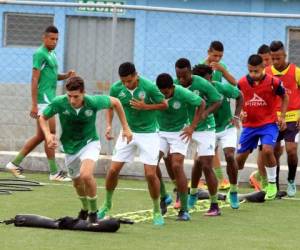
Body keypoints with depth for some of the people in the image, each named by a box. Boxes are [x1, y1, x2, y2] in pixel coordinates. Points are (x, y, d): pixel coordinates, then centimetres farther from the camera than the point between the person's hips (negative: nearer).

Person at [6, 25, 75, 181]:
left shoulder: (52, 54, 17)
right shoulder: (40, 54, -10)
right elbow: (35, 79, -15)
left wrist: (66, 76, 6)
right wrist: (34, 105, -19)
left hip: (50, 100, 9)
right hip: (43, 100, -9)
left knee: (40, 136, 12)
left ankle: (15, 163, 17)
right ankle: (54, 172, -2)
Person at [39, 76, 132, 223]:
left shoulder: (93, 102, -27)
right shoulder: (59, 103, -25)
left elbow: (115, 102, -7)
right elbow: (43, 118, -6)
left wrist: (125, 127, -5)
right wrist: (48, 134, -25)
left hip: (89, 143, -3)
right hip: (70, 147, 3)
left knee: (86, 175, -29)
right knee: (77, 182, 19)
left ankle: (93, 211, -6)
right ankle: (85, 208, 51)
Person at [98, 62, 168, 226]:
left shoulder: (149, 87, -20)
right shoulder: (116, 88, -10)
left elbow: (164, 105, -8)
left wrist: (145, 106, -23)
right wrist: (109, 125, -5)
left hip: (148, 133, -3)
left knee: (150, 174, -8)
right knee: (113, 170, -1)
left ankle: (157, 211, 10)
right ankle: (107, 204, 21)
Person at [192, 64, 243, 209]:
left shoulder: (223, 88, -19)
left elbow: (239, 96, 0)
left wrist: (236, 117, -7)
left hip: (226, 128, -1)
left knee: (230, 156, -16)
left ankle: (233, 192, 3)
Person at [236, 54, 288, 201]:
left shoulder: (273, 82, -13)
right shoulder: (242, 83, -6)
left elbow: (285, 97, 4)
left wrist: (282, 116, -5)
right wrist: (240, 113, -5)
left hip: (268, 123, -3)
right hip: (249, 125, 3)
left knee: (267, 150, -26)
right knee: (240, 157, 7)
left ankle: (272, 184, -6)